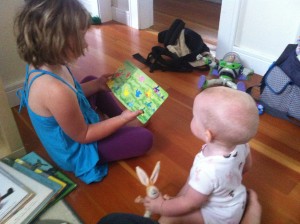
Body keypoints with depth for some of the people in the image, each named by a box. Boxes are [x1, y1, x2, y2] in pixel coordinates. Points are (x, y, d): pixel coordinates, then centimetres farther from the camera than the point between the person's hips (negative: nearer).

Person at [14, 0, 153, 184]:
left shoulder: (41, 66, -12)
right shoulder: (55, 90, -40)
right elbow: (83, 136, -25)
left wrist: (97, 84, -1)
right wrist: (122, 119, -19)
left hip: (67, 128, 9)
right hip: (77, 151, -8)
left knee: (90, 79, 23)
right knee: (144, 139, -7)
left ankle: (119, 123, 25)